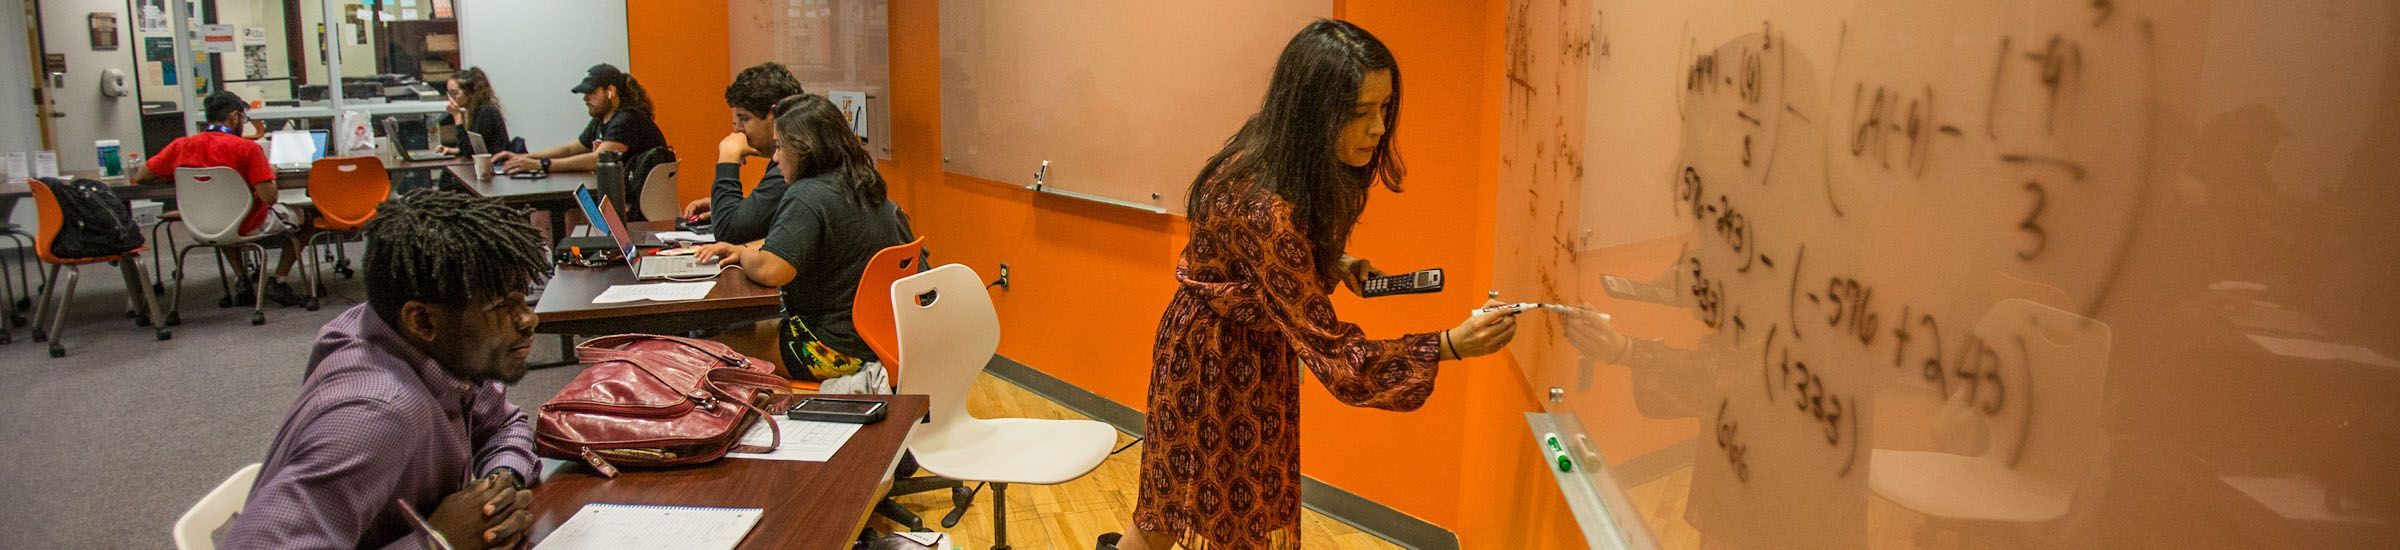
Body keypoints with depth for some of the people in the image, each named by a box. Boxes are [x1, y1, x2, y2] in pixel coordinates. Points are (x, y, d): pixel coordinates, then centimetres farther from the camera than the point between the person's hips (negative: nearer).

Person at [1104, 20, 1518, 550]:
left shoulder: (1272, 151, -11)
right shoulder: (1263, 206, -37)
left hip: (1257, 340, 8)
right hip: (1215, 353, -8)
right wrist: (1452, 344, -39)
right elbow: (1332, 351, -33)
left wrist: (1335, 263, -5)